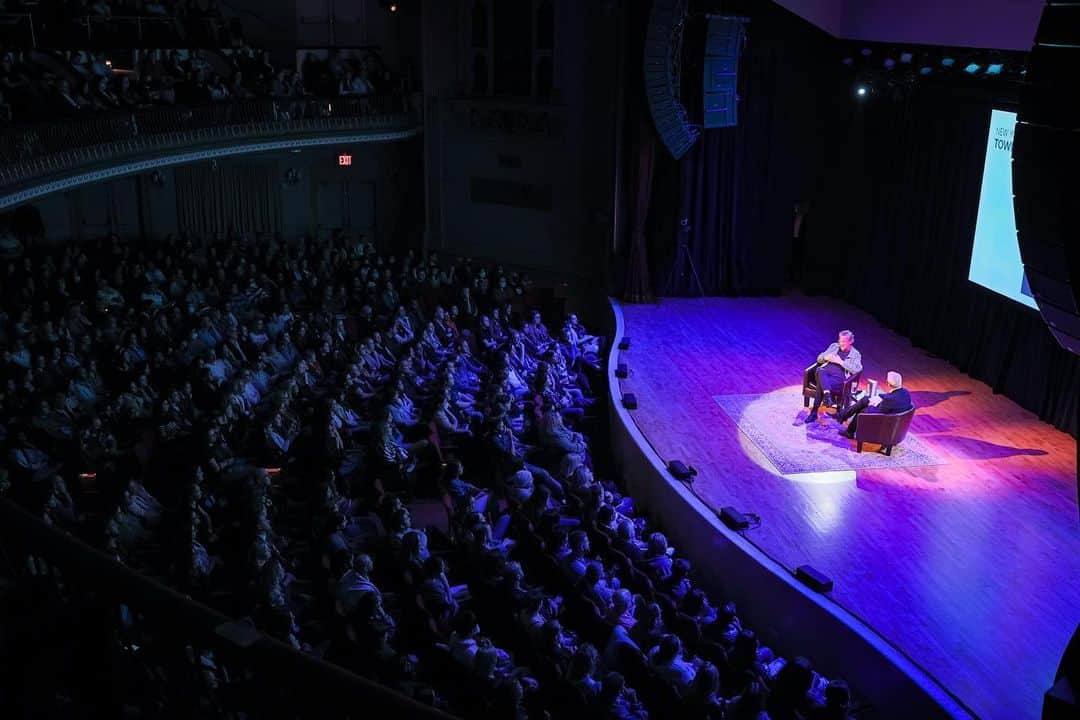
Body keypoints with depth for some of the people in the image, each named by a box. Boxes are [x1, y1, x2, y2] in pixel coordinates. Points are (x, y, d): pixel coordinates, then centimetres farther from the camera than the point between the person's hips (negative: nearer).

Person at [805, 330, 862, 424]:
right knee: (820, 371, -37)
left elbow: (857, 369, -6)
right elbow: (819, 359, 24)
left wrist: (840, 362, -8)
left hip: (839, 378, -3)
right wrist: (826, 358, 0)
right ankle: (827, 395, -54)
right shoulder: (834, 346, 24)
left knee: (821, 384, -35)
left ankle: (814, 412, -34)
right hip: (824, 373, 3)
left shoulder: (855, 355, 12)